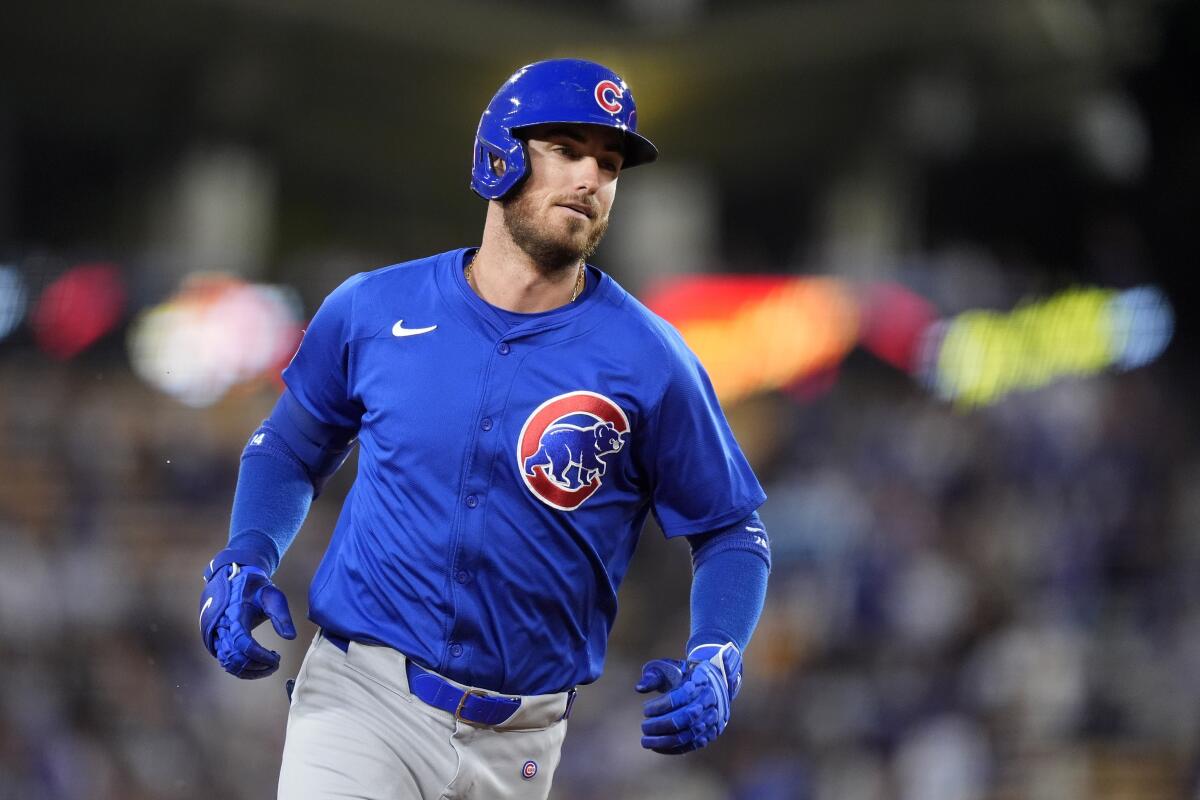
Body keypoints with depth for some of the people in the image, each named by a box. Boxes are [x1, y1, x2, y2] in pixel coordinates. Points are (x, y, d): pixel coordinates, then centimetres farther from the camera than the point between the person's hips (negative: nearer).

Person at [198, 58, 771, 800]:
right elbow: (293, 445, 16)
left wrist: (716, 663, -14)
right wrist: (245, 560, -2)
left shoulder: (648, 362, -5)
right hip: (360, 701, -1)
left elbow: (732, 534, 4)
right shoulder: (375, 309, 0)